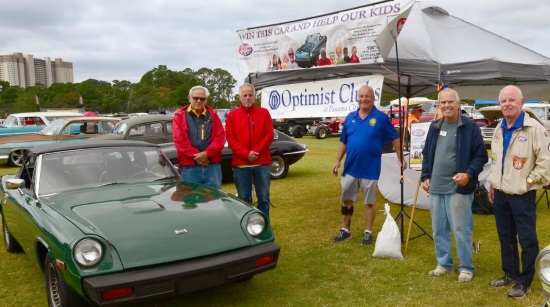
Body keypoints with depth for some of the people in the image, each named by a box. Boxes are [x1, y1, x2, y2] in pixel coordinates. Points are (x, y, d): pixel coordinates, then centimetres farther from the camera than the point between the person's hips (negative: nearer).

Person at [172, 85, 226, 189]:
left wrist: (207, 153, -11)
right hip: (189, 166, -2)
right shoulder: (180, 115, 6)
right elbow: (179, 140, -2)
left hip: (212, 165, 2)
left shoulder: (213, 114, 12)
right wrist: (196, 156, -10)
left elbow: (220, 137, 4)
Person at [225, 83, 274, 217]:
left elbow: (269, 135, 0)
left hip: (262, 163, 0)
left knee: (264, 198, 5)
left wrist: (256, 152, -11)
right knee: (244, 198, 6)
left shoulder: (264, 112, 8)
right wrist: (246, 154, -13)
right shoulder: (232, 115, 7)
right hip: (240, 164, 0)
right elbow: (230, 138, -1)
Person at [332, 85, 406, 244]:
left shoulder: (381, 117, -6)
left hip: (370, 169, -4)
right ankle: (345, 230, 25)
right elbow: (343, 142, 10)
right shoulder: (350, 117, 6)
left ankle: (368, 232, 20)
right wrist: (337, 161, 6)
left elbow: (394, 139, -2)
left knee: (369, 202, 8)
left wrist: (400, 158, -4)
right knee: (346, 200, 12)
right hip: (350, 167, 4)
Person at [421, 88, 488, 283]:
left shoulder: (470, 127, -7)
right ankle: (444, 264, 28)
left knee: (461, 230, -1)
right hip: (436, 188, 6)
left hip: (458, 188, -6)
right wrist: (425, 177, 9)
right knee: (438, 230, 14)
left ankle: (466, 268, 14)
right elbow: (427, 155, 18)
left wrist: (469, 174, -21)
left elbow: (481, 156, -7)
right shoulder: (434, 127, 11)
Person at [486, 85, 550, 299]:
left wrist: (528, 181, -12)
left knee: (527, 239, 2)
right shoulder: (499, 129, 10)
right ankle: (510, 274, 30)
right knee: (506, 237, 16)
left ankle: (524, 282, 14)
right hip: (501, 193, 7)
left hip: (522, 195, -7)